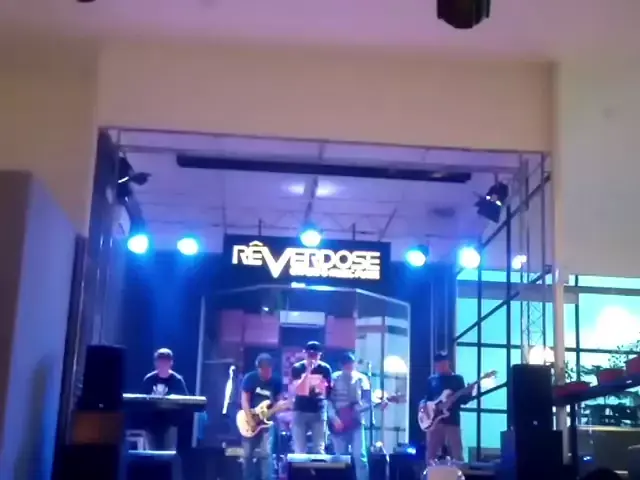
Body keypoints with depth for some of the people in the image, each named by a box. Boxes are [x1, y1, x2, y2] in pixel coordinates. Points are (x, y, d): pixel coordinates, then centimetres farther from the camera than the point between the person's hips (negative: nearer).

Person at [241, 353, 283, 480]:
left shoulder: (276, 381, -2)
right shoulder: (250, 378, -8)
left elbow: (278, 400, 8)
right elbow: (244, 400, -9)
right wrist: (250, 421, -16)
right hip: (250, 419, 0)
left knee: (266, 453, -8)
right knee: (247, 454, 5)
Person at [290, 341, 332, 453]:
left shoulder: (325, 369, 2)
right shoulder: (297, 368, -2)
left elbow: (329, 390, 7)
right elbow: (296, 390, -14)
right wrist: (308, 371, -20)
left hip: (319, 411, 1)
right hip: (300, 411, -1)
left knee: (318, 449, -1)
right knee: (299, 450, 1)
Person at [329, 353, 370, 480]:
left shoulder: (361, 379, 5)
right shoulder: (335, 379, 4)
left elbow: (368, 402, 1)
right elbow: (328, 400, -2)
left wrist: (356, 409, -17)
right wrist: (334, 418, -13)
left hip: (356, 423, -1)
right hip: (338, 423, 1)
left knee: (359, 455, -10)